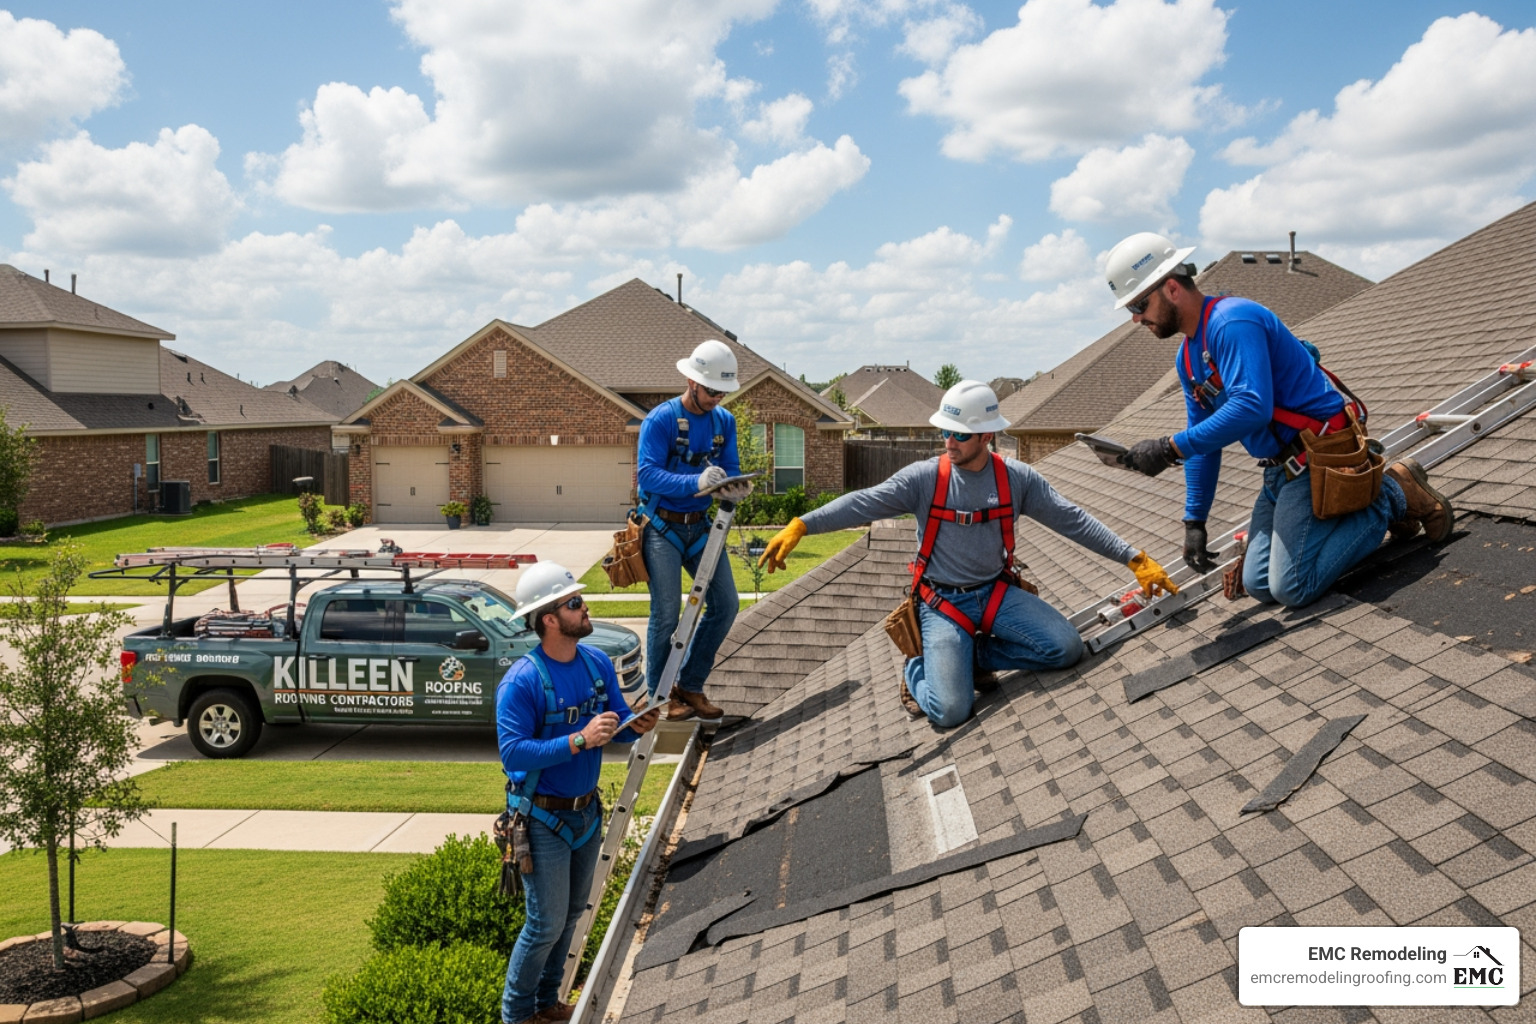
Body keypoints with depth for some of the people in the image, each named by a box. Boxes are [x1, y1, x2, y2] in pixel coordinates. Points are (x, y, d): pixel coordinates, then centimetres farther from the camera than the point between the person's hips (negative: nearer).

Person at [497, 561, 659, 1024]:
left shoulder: (597, 662, -2)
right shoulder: (521, 682, -22)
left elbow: (618, 724, 6)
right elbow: (512, 752, -26)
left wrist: (637, 726, -18)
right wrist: (579, 741, -32)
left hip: (587, 811, 7)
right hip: (544, 818, -7)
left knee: (571, 915, 19)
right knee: (546, 924, 1)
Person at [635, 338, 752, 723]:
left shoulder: (724, 421, 4)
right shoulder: (660, 420, -14)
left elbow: (731, 470, 3)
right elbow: (648, 474, -24)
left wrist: (734, 489, -22)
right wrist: (696, 482, -38)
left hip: (700, 525, 6)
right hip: (662, 528, -6)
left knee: (725, 604, 2)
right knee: (666, 614, -7)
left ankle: (690, 686, 16)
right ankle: (659, 695, 10)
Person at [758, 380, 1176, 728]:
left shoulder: (1017, 479, -4)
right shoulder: (925, 477, -11)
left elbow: (1074, 521, -4)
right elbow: (864, 504, -19)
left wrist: (1135, 560, -10)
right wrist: (800, 525, -31)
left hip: (997, 593, 4)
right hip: (942, 602, -3)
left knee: (1066, 648, -16)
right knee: (950, 710, -20)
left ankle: (978, 655, 6)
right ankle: (918, 670, 16)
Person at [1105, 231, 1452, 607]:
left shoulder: (1231, 322, -20)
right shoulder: (1187, 359, 11)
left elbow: (1251, 408, -33)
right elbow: (1204, 438, 17)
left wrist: (1170, 448, -31)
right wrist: (1194, 522, 15)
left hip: (1320, 458, -10)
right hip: (1281, 469, 10)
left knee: (1292, 589, -13)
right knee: (1259, 586, 7)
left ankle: (1391, 498, 3)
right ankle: (1357, 499, 19)